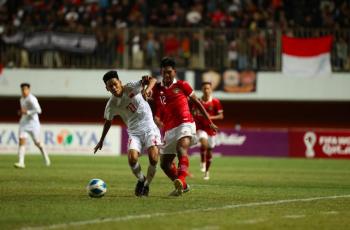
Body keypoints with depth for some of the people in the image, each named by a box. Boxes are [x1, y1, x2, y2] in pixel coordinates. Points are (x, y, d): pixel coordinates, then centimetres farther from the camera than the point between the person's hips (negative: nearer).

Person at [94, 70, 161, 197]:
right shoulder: (111, 105, 0)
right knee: (132, 158, -23)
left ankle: (147, 184, 3)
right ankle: (141, 180, 8)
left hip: (149, 128, -2)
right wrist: (101, 140, 24)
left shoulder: (131, 88, -8)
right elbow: (108, 121, 18)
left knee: (153, 158, -22)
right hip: (134, 132, 2)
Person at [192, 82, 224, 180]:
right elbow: (193, 115, 14)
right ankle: (203, 162, -8)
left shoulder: (215, 102, -5)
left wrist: (211, 117, -19)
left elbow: (221, 116, -4)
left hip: (211, 129, 0)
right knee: (204, 142, -29)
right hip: (201, 128, 0)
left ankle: (207, 171, 24)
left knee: (209, 150, 8)